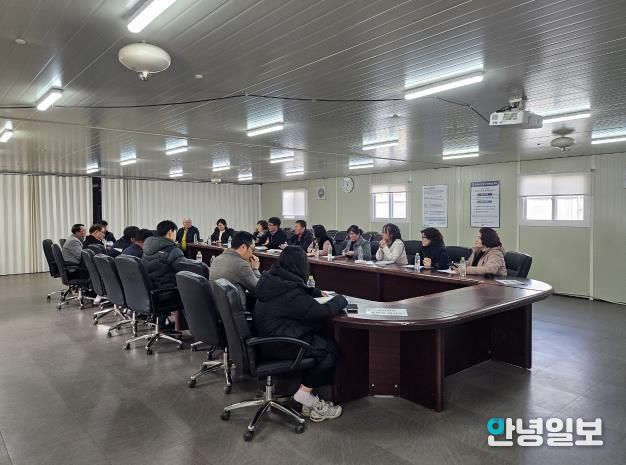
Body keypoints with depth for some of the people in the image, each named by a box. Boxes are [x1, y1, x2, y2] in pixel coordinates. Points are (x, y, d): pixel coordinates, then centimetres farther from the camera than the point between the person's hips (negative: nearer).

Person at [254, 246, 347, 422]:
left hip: (266, 339, 10)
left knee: (320, 338, 11)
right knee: (330, 348, -3)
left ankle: (307, 398, 9)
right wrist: (340, 300, -5)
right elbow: (321, 312, -23)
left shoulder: (271, 280, 4)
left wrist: (318, 292, 18)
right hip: (278, 346, -10)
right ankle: (304, 393, 7)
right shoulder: (289, 290, -25)